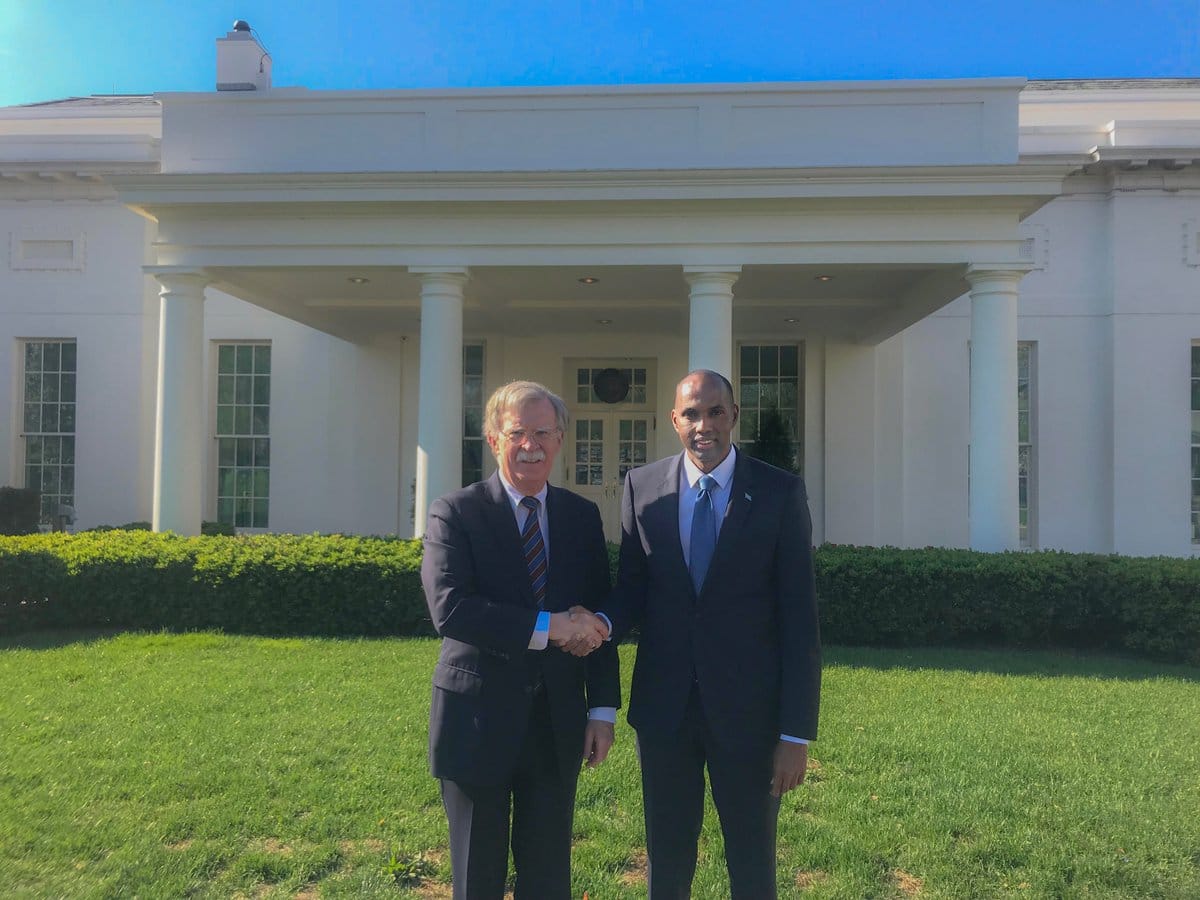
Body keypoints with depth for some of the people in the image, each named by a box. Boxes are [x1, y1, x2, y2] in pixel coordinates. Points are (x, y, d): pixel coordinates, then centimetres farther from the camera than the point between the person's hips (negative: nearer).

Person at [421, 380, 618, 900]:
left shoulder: (583, 517, 5)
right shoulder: (455, 514, -7)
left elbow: (598, 617, 6)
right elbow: (449, 610, -21)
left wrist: (603, 708, 2)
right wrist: (548, 627, -23)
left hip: (558, 723, 3)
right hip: (478, 721, -3)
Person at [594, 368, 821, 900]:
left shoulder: (779, 493, -6)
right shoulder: (642, 487, 1)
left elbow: (798, 616, -7)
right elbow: (633, 590, 5)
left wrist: (797, 733, -9)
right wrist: (603, 622, -18)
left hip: (747, 710, -1)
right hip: (664, 706, 2)